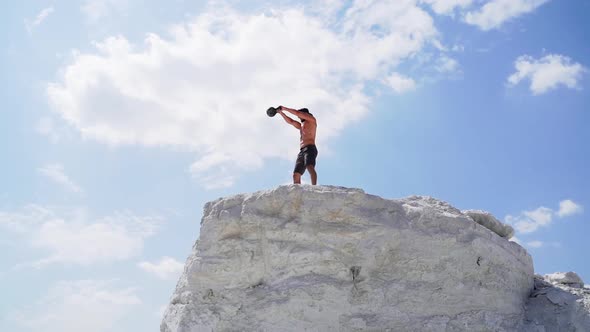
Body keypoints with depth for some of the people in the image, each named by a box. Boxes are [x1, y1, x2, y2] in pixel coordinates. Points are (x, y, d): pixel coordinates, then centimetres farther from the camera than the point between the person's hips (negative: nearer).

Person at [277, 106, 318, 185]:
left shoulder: (311, 120, 12)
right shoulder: (301, 126, 33)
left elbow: (297, 112, 6)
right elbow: (290, 121, 39)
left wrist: (285, 108, 15)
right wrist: (281, 112, 34)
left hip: (310, 149, -9)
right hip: (301, 152, 9)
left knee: (310, 167, -32)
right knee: (296, 175, -4)